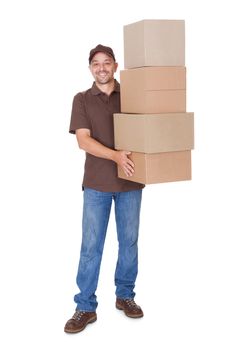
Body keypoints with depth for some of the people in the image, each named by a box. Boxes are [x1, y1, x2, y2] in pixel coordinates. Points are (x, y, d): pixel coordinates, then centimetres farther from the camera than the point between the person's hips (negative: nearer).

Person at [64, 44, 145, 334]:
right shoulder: (82, 99, 2)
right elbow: (83, 140, -9)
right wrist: (115, 155, -24)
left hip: (130, 181, 2)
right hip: (97, 183, -1)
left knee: (129, 241, 11)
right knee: (91, 245, 1)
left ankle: (125, 296, 28)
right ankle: (85, 307, 12)